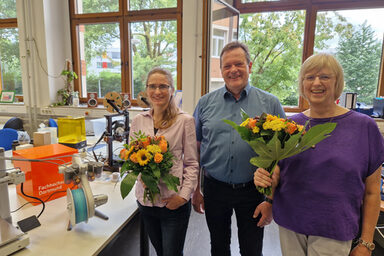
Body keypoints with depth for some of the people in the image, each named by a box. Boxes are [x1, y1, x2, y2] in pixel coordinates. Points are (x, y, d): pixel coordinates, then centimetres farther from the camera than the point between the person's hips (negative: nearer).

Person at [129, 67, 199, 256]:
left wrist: (184, 195, -14)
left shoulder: (185, 120, -8)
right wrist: (140, 175, -9)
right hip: (145, 199, 4)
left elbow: (192, 163, -6)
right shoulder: (138, 121, 4)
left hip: (173, 202, -4)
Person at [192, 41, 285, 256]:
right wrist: (195, 191, 4)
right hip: (215, 189, 2)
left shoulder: (270, 104, -5)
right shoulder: (206, 103, -1)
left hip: (252, 190, -1)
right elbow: (195, 149, 4)